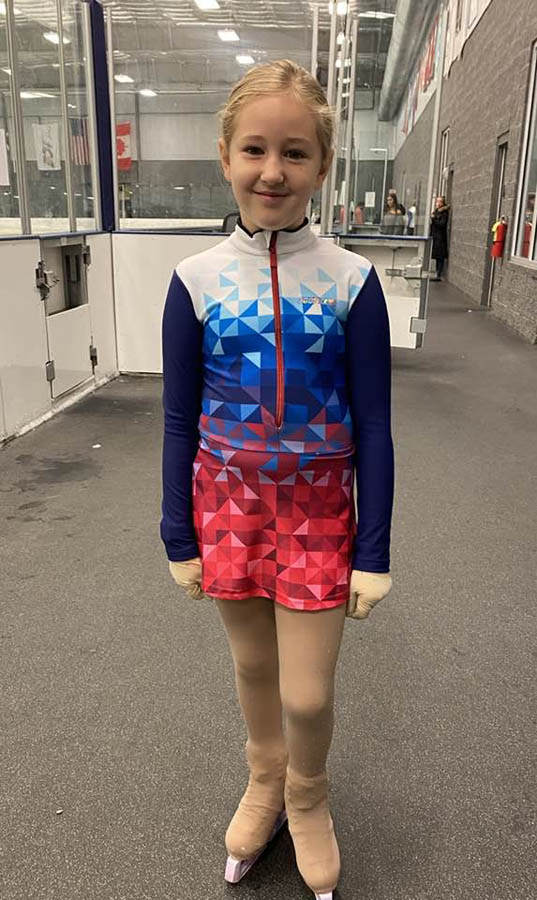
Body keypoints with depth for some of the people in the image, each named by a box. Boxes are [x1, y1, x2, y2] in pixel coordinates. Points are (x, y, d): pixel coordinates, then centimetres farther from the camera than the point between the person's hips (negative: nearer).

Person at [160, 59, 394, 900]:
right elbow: (180, 420, -1)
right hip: (228, 501, 2)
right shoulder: (197, 279, -7)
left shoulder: (351, 280, -10)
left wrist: (374, 551, -5)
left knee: (308, 694, 6)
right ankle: (265, 779, 50)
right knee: (252, 664, 20)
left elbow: (373, 426, -6)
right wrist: (180, 537, 2)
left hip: (319, 508, -1)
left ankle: (308, 797, 40)